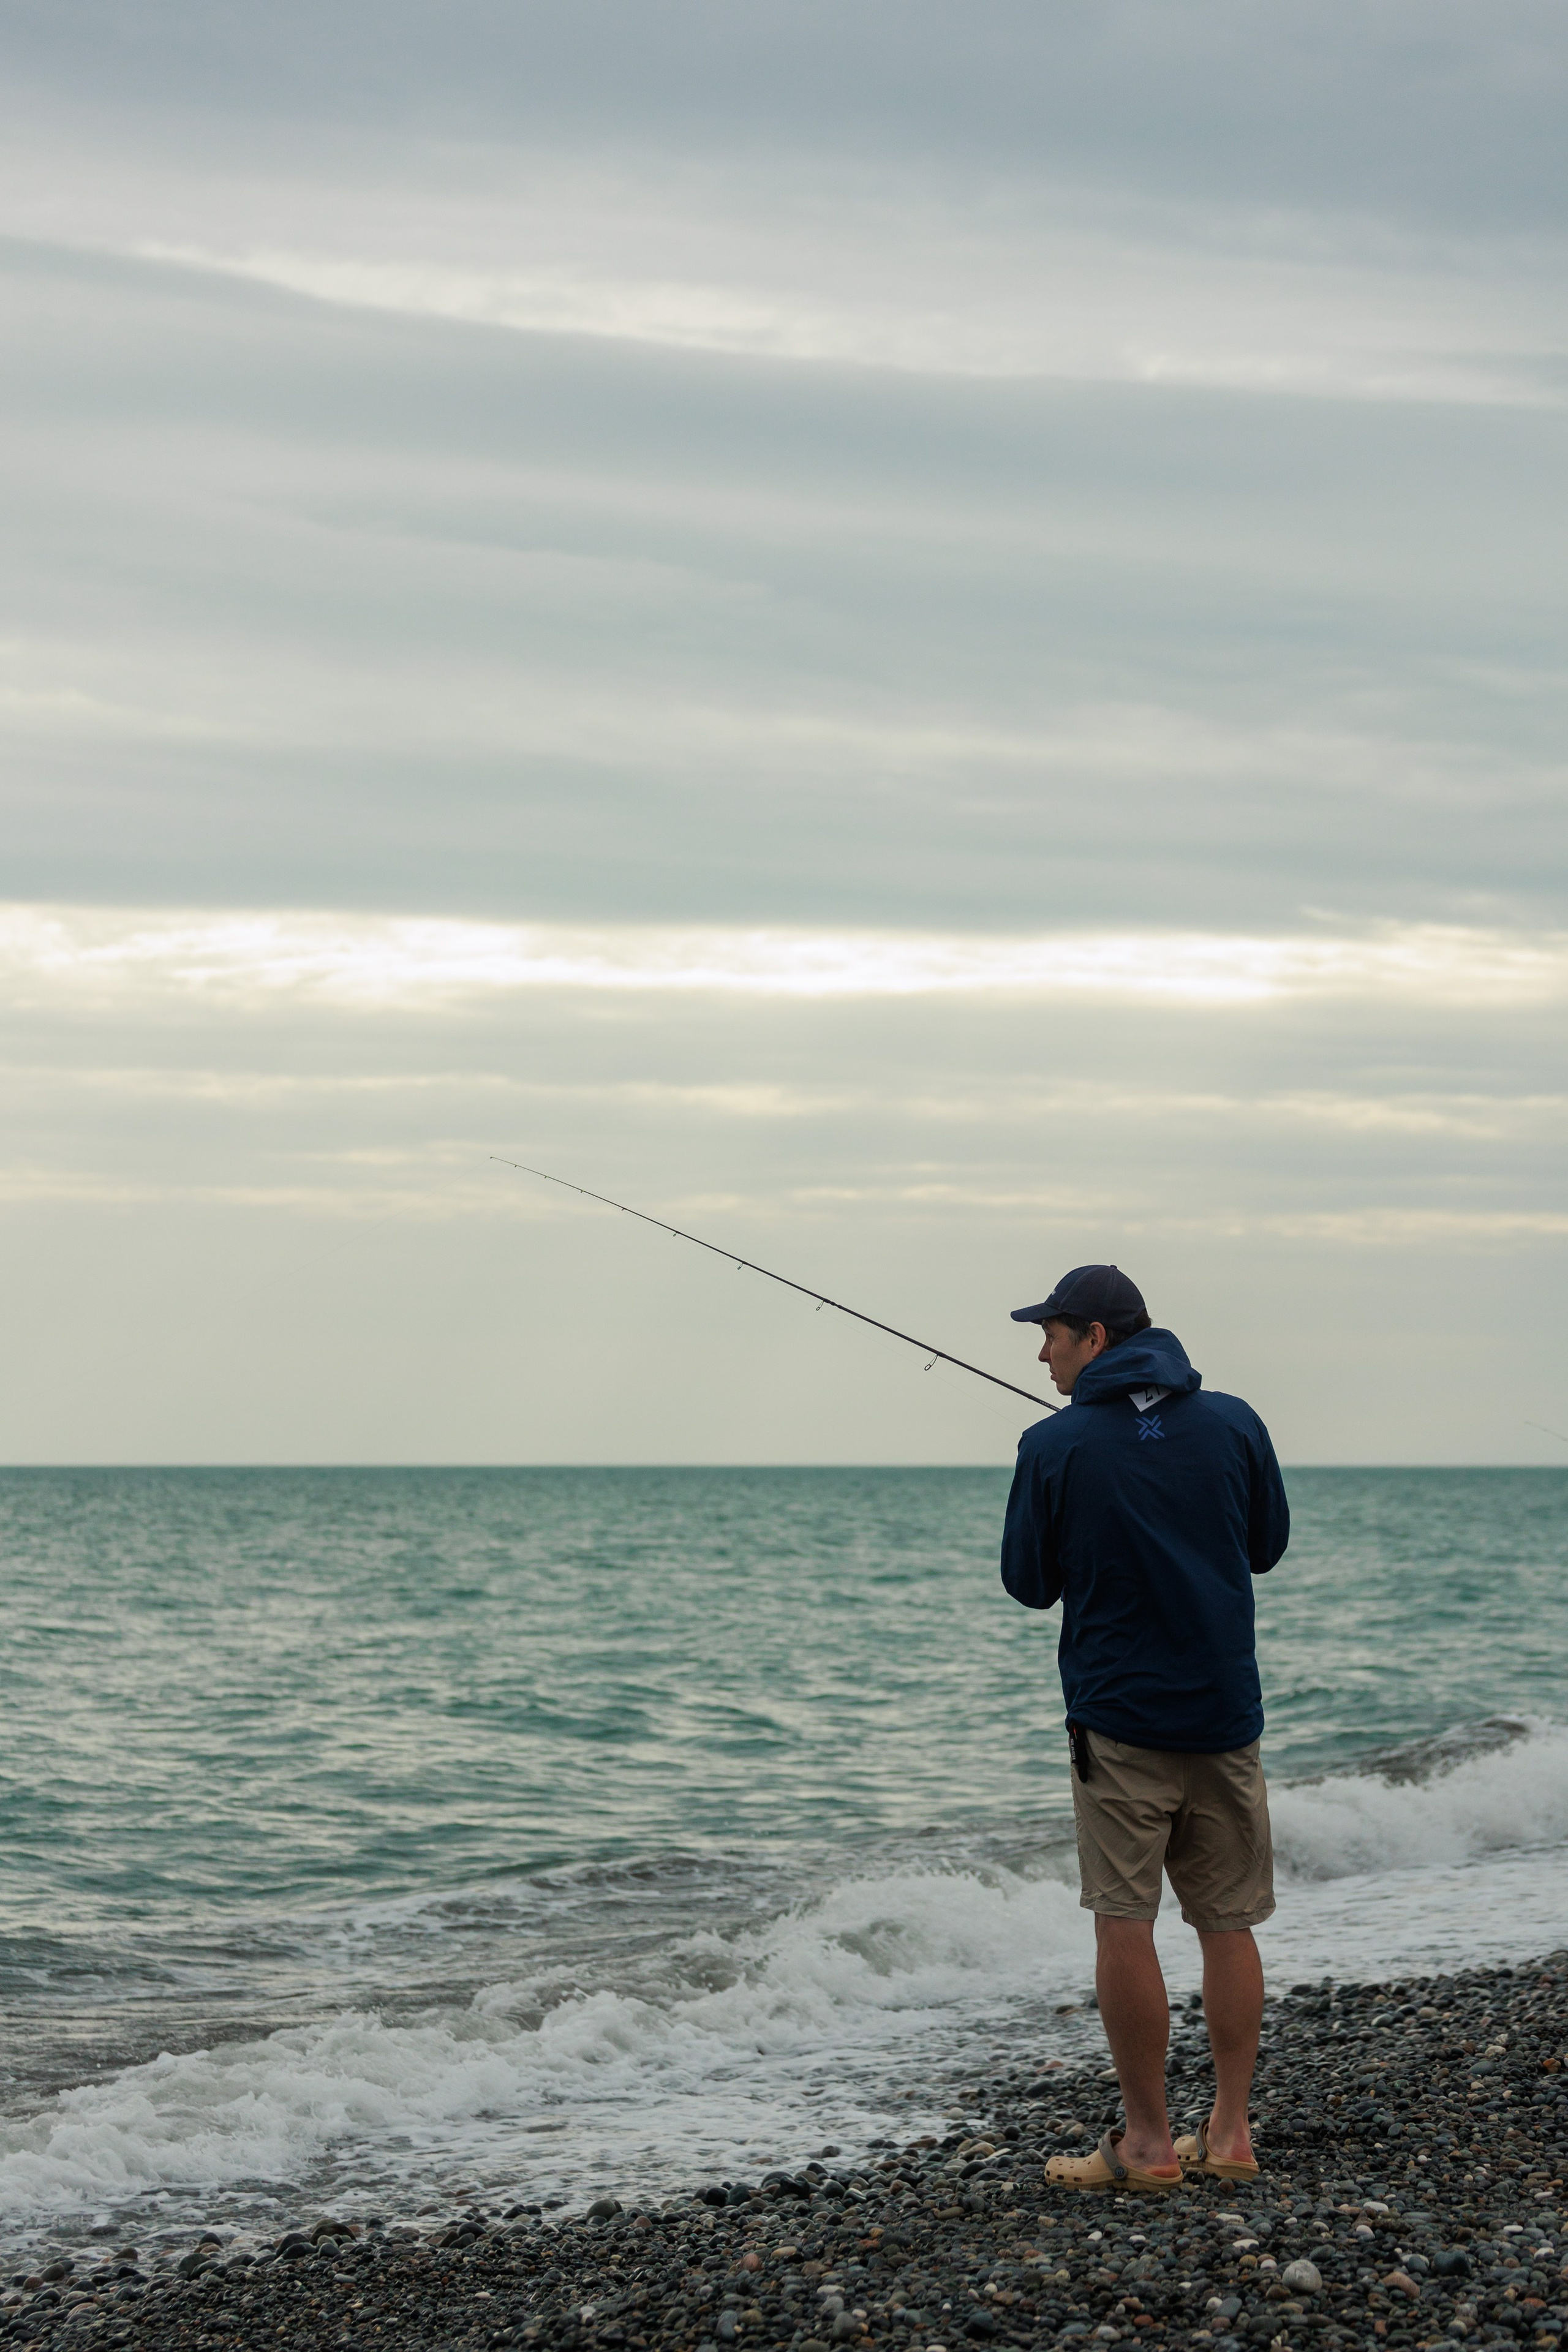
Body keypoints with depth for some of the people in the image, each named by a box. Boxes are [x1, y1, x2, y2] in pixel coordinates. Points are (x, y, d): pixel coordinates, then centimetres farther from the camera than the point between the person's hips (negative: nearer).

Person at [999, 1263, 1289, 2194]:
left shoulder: (1056, 1446, -9)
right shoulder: (1234, 1422, 0)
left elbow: (1029, 1583, 0)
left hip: (1117, 1712, -3)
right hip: (1225, 1710, 4)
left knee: (1125, 1921, 0)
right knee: (1230, 1921, 10)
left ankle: (1148, 2142, 2)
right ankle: (1230, 2133, 12)